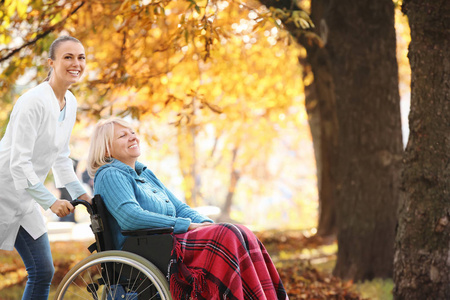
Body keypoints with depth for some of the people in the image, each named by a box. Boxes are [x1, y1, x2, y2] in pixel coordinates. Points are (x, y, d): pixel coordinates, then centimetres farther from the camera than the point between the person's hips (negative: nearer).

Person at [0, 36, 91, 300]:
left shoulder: (71, 103, 6)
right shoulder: (34, 102, -21)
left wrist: (80, 193, 10)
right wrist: (50, 201, -21)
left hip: (25, 199, 9)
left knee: (43, 272, 7)